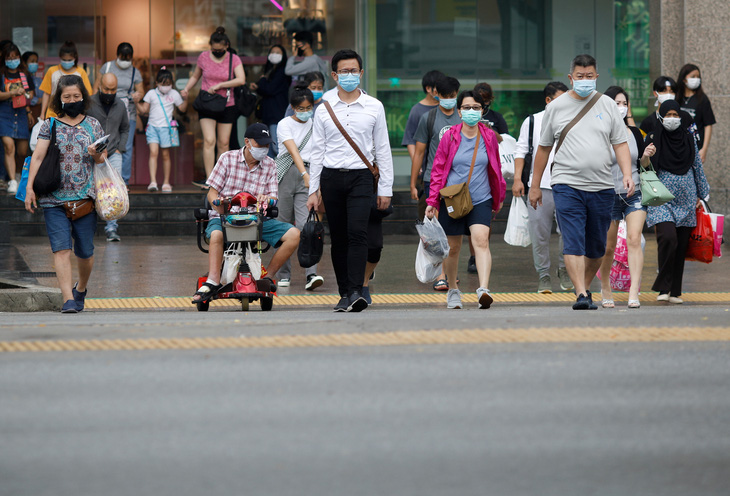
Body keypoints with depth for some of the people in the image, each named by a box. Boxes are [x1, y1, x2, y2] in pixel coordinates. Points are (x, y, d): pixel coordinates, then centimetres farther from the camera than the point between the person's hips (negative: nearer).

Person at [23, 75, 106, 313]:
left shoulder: (93, 125, 11)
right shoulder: (50, 125, 7)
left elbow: (103, 159, 15)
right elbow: (37, 157, 1)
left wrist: (97, 155, -9)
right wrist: (30, 188, -9)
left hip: (85, 197, 1)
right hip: (54, 198, -1)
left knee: (84, 252, 6)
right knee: (61, 249, -13)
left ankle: (81, 288, 34)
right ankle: (68, 300, -18)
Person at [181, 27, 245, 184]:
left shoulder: (234, 59, -3)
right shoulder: (204, 57, 2)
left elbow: (241, 80, -17)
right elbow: (195, 76, 16)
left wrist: (219, 85, -21)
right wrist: (186, 89, -2)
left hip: (226, 106, 0)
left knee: (224, 143, 3)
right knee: (209, 141, -12)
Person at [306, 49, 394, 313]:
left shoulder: (374, 107, 5)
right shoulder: (324, 110, 8)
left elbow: (383, 150, 7)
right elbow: (317, 151, 10)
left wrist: (385, 189, 3)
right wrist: (313, 190, 5)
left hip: (361, 176, -2)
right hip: (331, 177, 2)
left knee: (357, 233, -17)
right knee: (338, 238, 4)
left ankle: (356, 292, -23)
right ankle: (344, 293, 9)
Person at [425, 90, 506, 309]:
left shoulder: (489, 137, 5)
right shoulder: (450, 137, 0)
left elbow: (495, 168, 17)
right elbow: (438, 170, 4)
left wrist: (498, 197, 24)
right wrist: (432, 201, -2)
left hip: (481, 200, 0)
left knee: (481, 240, -20)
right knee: (452, 248, 8)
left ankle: (483, 289, -32)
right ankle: (453, 290, 29)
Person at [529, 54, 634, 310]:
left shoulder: (607, 105, 8)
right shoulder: (556, 107, 6)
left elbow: (620, 144, 7)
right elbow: (544, 148, 12)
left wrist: (627, 174, -9)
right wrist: (535, 186, 13)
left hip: (602, 188, 2)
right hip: (567, 185, -2)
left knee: (596, 248, 8)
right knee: (573, 243, -15)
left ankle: (586, 288, 25)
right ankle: (581, 294, -20)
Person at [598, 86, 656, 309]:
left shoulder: (635, 133, 7)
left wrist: (646, 157, -4)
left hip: (634, 194, 2)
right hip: (609, 195, -2)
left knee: (634, 240, -13)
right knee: (608, 247, 6)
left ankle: (634, 293, -18)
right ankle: (605, 289, 28)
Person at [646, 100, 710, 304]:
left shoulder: (688, 139, 9)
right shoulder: (653, 140, 1)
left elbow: (698, 167, 15)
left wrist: (701, 195, 13)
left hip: (686, 201, 3)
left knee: (681, 245, 3)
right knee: (668, 238, -22)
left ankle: (675, 291, 11)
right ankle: (663, 287, -12)